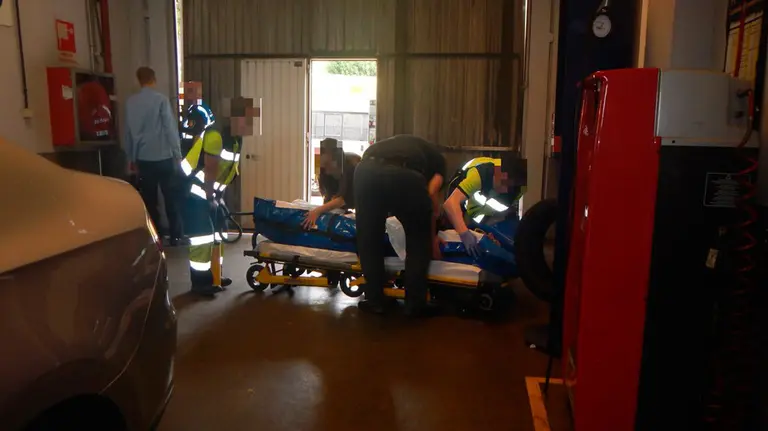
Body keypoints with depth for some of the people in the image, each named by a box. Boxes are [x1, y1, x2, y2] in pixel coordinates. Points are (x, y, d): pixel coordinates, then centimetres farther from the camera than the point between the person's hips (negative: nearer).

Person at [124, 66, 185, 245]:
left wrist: (131, 157, 20)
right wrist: (177, 154, -4)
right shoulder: (161, 99, -8)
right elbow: (170, 128, -10)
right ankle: (175, 236, 5)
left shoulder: (130, 102, 6)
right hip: (163, 156, -4)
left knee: (149, 199, 10)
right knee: (171, 198, 3)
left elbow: (128, 131, 12)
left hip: (143, 158, 4)